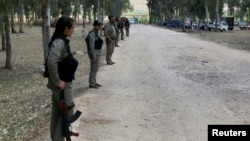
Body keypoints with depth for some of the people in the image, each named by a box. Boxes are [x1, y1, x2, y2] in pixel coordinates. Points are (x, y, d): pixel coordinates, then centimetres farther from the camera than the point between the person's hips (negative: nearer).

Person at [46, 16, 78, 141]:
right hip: (62, 84, -9)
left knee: (57, 112, 16)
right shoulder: (59, 42, -21)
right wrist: (57, 81, -26)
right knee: (68, 112, 0)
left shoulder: (61, 41, 8)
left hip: (63, 82, 9)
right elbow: (51, 62, -34)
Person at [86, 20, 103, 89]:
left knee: (95, 68, 16)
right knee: (94, 69, -2)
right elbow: (91, 46, -21)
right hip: (94, 52, -10)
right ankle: (91, 84, 7)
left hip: (97, 52, 10)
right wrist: (93, 56, -23)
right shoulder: (92, 34, -18)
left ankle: (94, 82, 26)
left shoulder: (95, 33, 12)